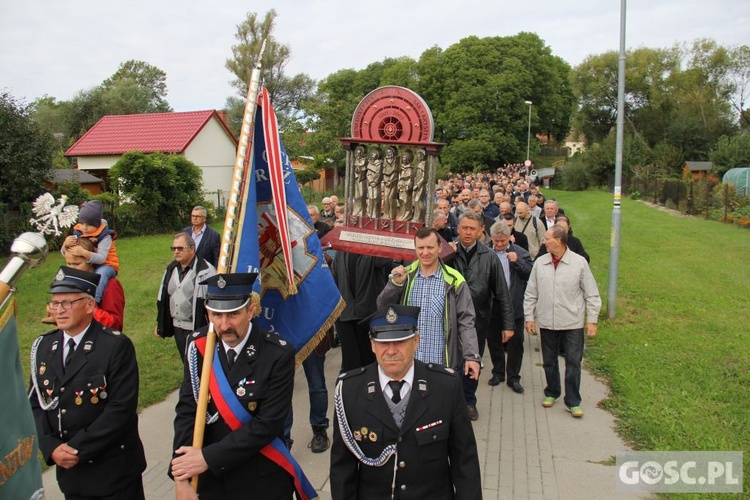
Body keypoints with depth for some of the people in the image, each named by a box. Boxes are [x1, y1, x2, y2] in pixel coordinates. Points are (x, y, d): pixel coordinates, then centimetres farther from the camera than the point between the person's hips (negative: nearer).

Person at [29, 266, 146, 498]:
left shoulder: (116, 346, -15)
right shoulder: (43, 346, 3)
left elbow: (122, 408, -19)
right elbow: (34, 403, 4)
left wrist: (78, 449, -18)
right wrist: (51, 448, -9)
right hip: (68, 469, 5)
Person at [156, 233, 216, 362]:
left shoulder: (206, 271, -15)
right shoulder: (171, 269, 7)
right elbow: (162, 299, 15)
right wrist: (160, 324, 17)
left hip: (198, 328, -6)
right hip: (177, 327, 6)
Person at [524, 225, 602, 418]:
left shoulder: (579, 262, -7)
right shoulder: (540, 263, 0)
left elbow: (591, 294, -2)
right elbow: (531, 293, 6)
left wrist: (592, 320, -4)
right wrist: (529, 317, 4)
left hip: (573, 323, -3)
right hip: (547, 322, 3)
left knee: (573, 362, 3)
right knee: (549, 361, 14)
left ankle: (573, 401, 16)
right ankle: (552, 393, 34)